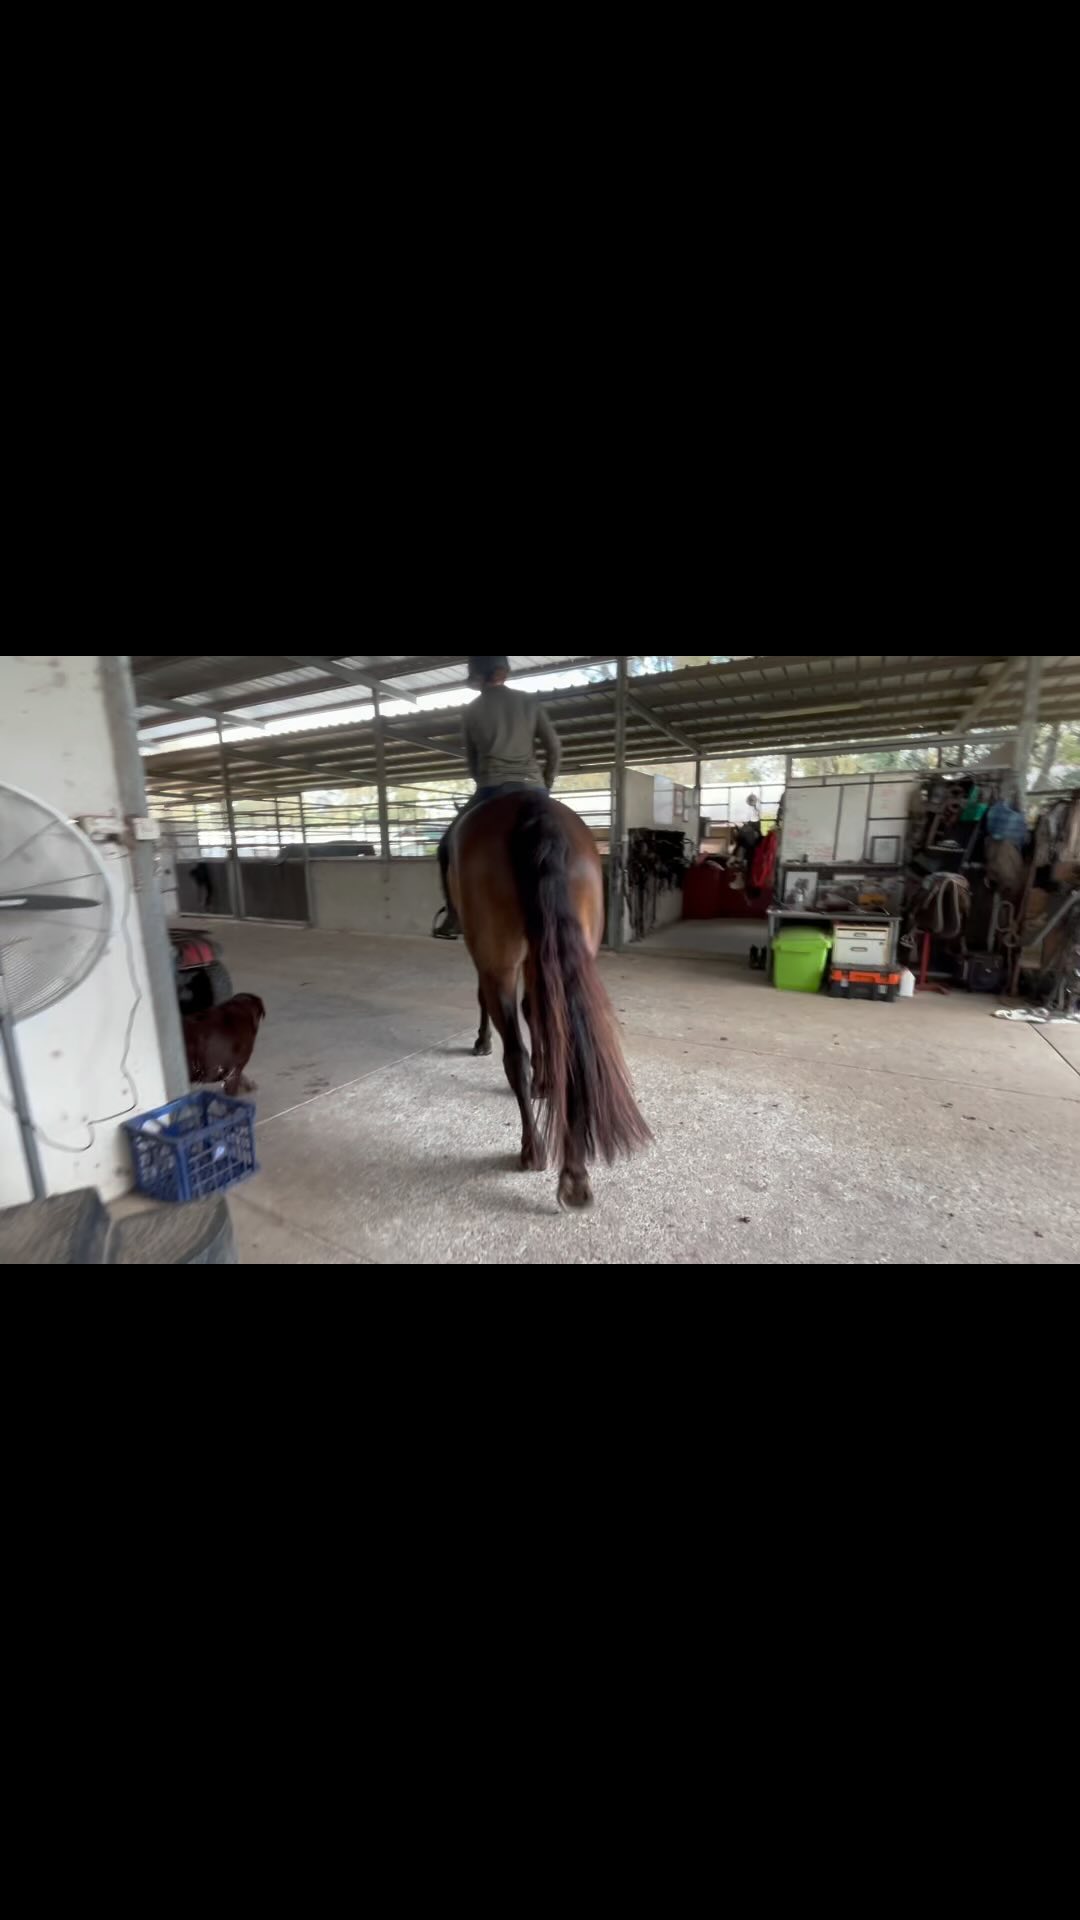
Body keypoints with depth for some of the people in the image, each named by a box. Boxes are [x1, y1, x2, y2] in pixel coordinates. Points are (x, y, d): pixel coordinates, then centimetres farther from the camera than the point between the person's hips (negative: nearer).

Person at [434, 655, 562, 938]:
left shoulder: (472, 711, 10)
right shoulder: (529, 702, 10)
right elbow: (554, 748, 7)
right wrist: (546, 785, 18)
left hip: (493, 790, -1)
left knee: (449, 845, 14)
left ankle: (455, 915, 9)